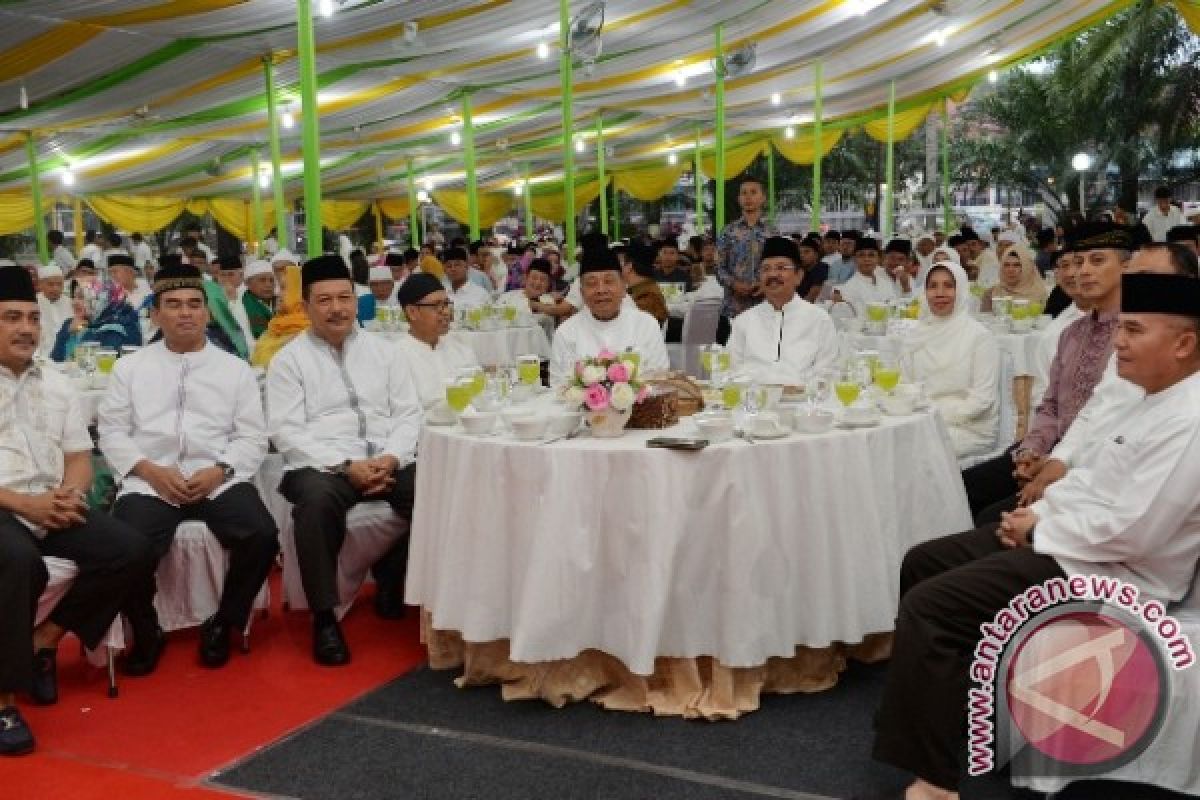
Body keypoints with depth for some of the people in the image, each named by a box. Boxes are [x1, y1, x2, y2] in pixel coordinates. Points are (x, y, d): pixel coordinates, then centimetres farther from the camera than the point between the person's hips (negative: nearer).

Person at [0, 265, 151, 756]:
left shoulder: (56, 385, 16)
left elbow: (80, 457, 14)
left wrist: (70, 493, -10)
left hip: (53, 508, 6)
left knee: (130, 552, -13)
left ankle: (44, 640, 5)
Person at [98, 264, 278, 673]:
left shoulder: (236, 369, 13)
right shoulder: (129, 367, 14)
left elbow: (252, 436, 7)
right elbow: (112, 431, 8)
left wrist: (218, 471, -11)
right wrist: (151, 471, -9)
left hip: (218, 480, 0)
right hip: (150, 481, 0)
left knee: (261, 535, -28)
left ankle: (222, 624, 0)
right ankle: (146, 633, 3)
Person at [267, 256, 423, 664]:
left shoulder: (385, 351, 14)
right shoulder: (288, 360, 4)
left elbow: (409, 414, 9)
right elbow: (286, 432, -5)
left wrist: (391, 458, -11)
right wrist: (345, 465, -17)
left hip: (387, 461, 3)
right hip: (321, 465, -3)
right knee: (317, 498, -37)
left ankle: (393, 578, 4)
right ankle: (324, 616, -21)